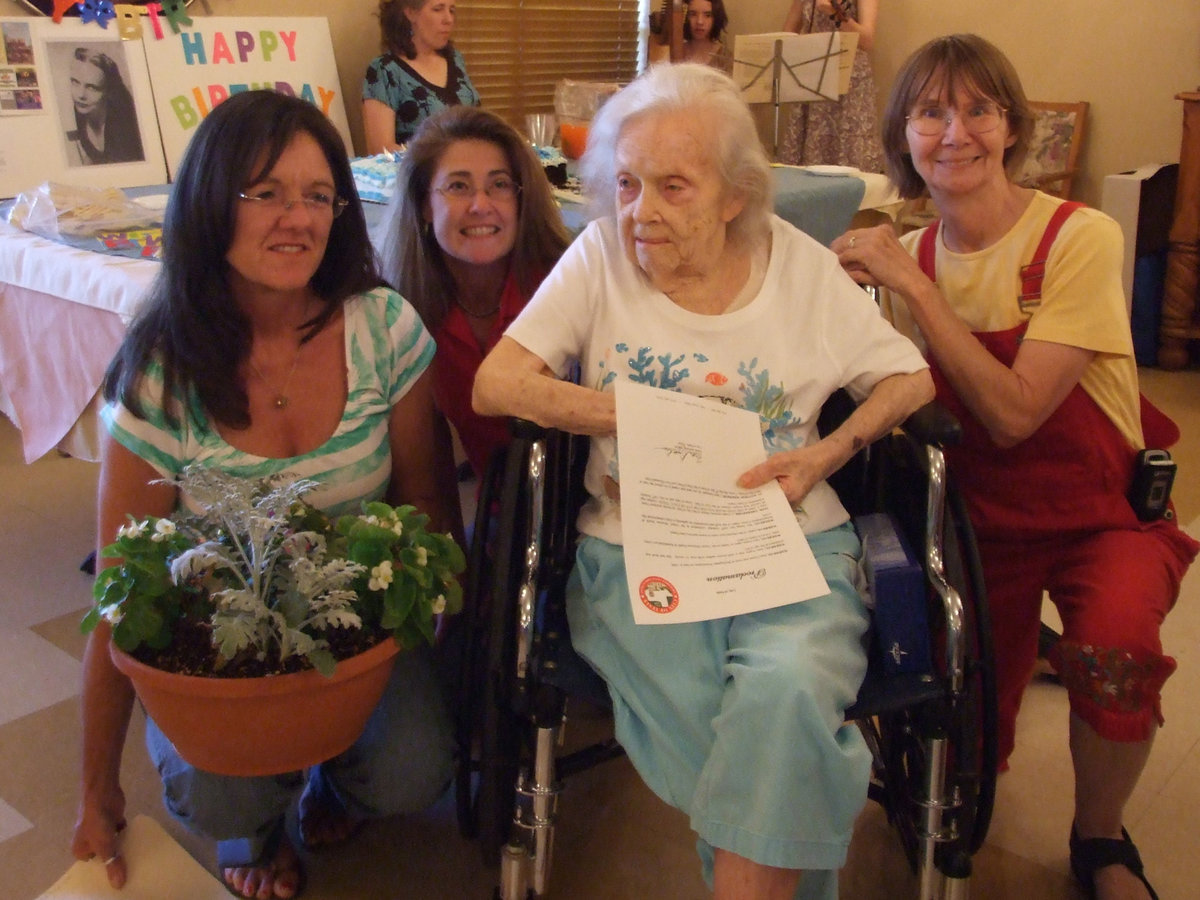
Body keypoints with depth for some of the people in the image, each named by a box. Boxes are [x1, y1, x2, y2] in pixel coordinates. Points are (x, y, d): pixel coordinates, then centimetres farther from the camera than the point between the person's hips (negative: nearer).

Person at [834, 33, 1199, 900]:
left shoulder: (1080, 239, -16)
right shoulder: (907, 259, -1)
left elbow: (1014, 412, -24)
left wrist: (912, 285, -22)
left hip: (1099, 515, -3)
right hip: (981, 522, 4)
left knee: (1114, 649, -35)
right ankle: (1016, 644, 40)